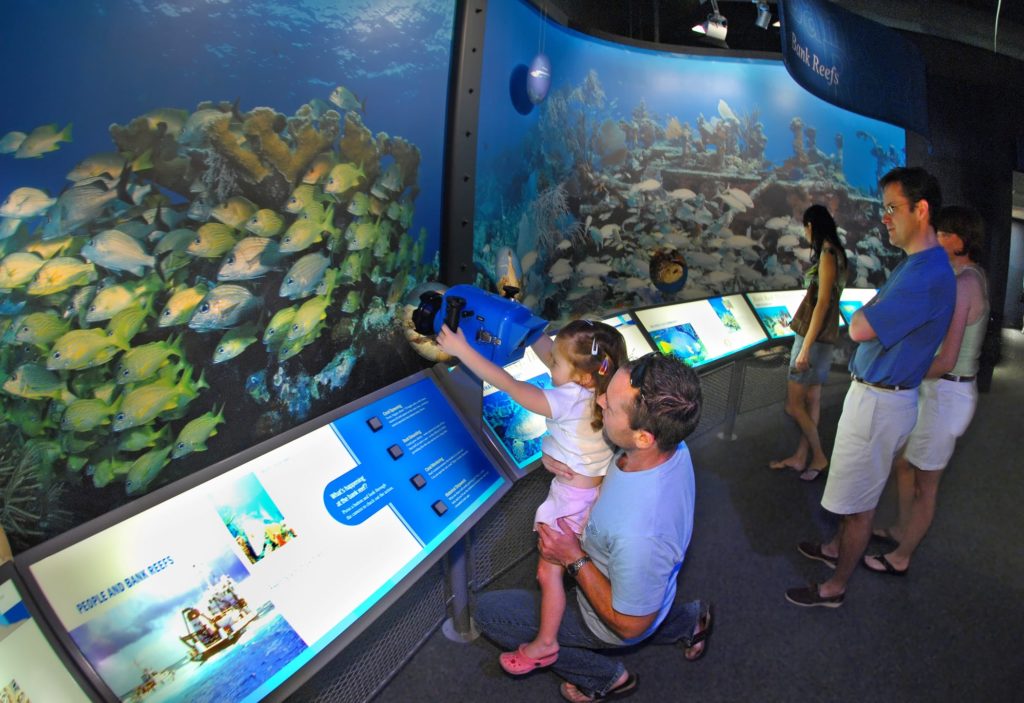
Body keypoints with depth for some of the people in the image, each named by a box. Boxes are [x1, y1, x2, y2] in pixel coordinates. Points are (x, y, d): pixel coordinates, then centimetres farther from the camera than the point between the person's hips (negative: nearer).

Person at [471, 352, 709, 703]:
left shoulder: (638, 536, -45)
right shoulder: (671, 444, -23)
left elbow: (629, 625, -27)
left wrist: (575, 560, -22)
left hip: (610, 618, -6)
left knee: (487, 610, 4)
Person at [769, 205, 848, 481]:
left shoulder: (828, 254, -16)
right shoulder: (832, 253, 11)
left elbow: (823, 303, -20)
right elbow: (822, 299, 11)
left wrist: (805, 348, -21)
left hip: (815, 337, -9)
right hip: (818, 335, 9)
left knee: (793, 405, -3)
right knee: (811, 399, 13)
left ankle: (818, 457, 11)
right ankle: (800, 457, 21)